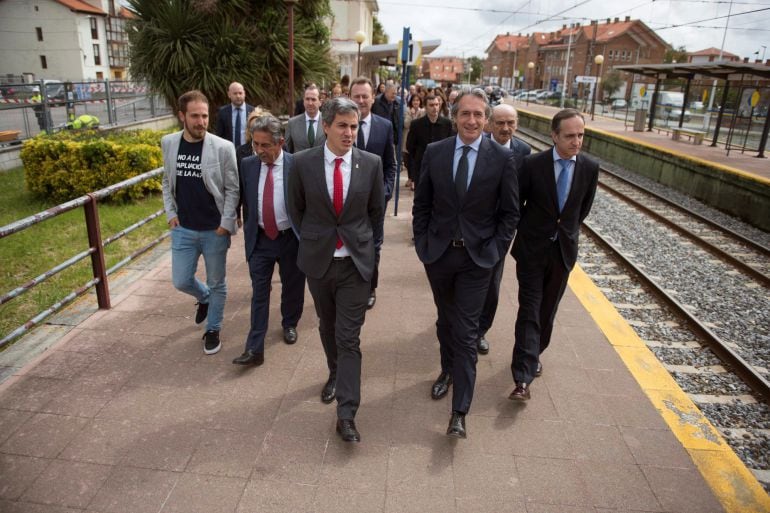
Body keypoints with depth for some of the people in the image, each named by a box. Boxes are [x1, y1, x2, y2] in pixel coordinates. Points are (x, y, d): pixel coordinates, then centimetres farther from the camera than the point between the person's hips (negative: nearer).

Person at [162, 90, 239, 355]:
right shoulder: (168, 143, 0)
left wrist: (226, 224, -12)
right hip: (183, 229, 3)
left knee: (216, 283, 10)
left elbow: (232, 189, -8)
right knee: (181, 281, 10)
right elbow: (167, 181, 11)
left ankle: (213, 330, 30)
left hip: (215, 231, -3)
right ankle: (204, 298, 44)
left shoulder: (223, 147, -12)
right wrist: (170, 213, 2)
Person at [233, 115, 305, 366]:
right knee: (259, 293, 2)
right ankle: (255, 349, 5)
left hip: (290, 239, -1)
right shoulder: (248, 165, -3)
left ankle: (289, 324, 41)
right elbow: (246, 200, 7)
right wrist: (249, 232, 3)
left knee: (292, 287, 15)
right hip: (260, 239, 2)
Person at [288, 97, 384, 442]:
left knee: (349, 338, -2)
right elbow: (296, 209, 6)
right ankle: (336, 374, 47)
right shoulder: (303, 162, -7)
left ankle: (346, 415, 5)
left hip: (356, 262, -1)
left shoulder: (371, 164, -7)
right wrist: (312, 242, 9)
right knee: (327, 326, 20)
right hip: (318, 260, 2)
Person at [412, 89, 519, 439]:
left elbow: (510, 212, -1)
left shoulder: (502, 158, -6)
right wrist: (422, 243, 0)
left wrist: (495, 251, -7)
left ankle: (459, 412, 8)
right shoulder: (434, 152, -1)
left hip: (477, 258, -2)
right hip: (438, 253, 3)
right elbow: (421, 204, 5)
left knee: (466, 333, -2)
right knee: (445, 321, 20)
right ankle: (448, 371, 46)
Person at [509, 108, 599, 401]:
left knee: (547, 310, 15)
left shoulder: (590, 168, -4)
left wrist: (567, 231, 12)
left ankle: (534, 355, 36)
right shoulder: (533, 164, -12)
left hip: (564, 250, 3)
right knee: (530, 311, -6)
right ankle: (523, 378, -5)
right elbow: (516, 203, 0)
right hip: (532, 249, -3)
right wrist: (530, 231, 5)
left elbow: (583, 208, 11)